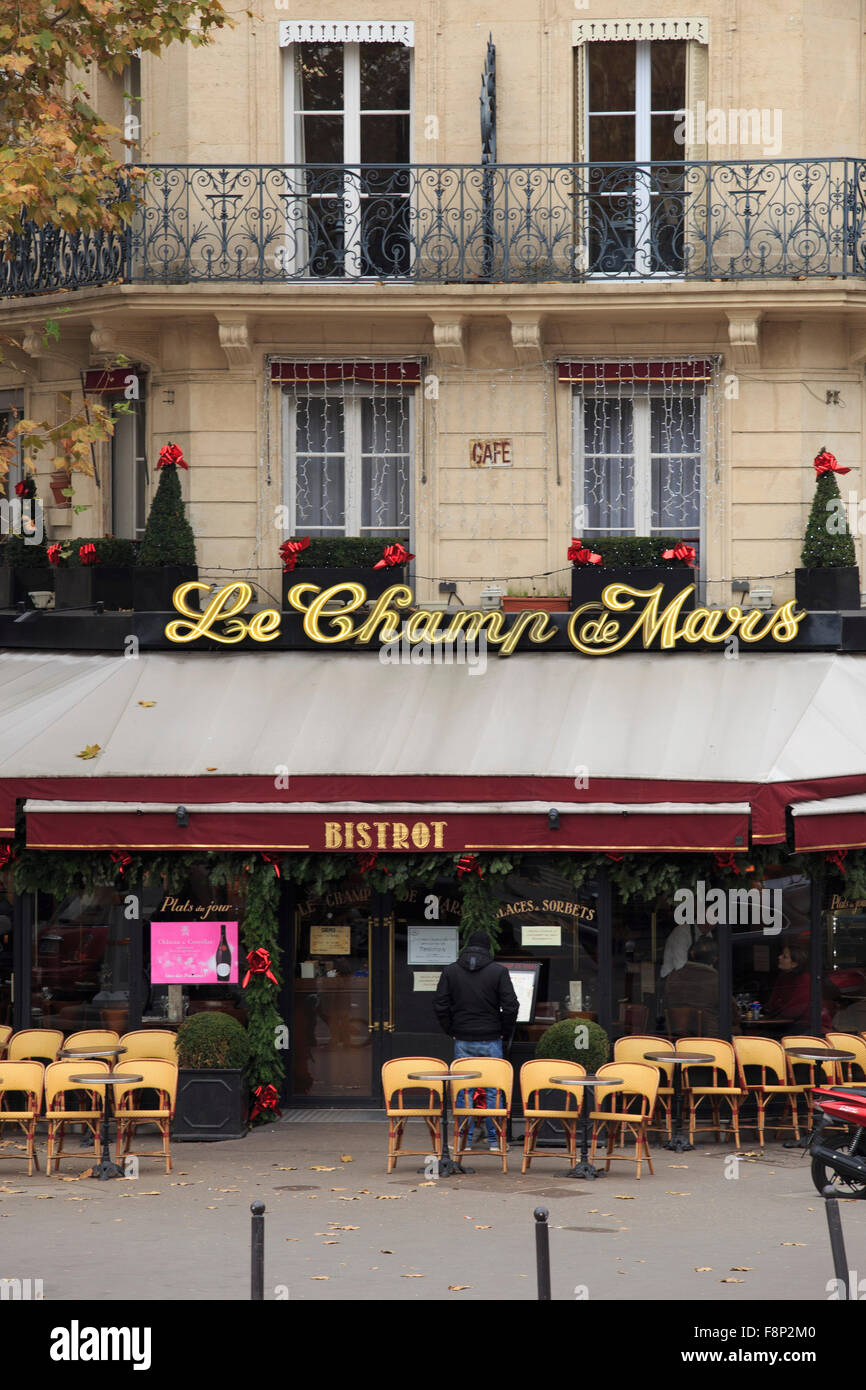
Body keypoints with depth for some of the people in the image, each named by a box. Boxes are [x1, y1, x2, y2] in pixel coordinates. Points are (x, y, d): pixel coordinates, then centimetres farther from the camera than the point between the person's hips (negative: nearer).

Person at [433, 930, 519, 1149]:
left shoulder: (450, 971, 2)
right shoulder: (499, 972, -5)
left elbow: (440, 1006, 0)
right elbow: (510, 1006, -9)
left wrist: (451, 1031, 8)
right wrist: (504, 1031, 4)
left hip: (463, 1041, 2)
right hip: (490, 1040, -2)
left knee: (464, 1090, 6)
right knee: (493, 1090, 4)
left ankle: (465, 1139, 5)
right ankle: (494, 1139, 5)